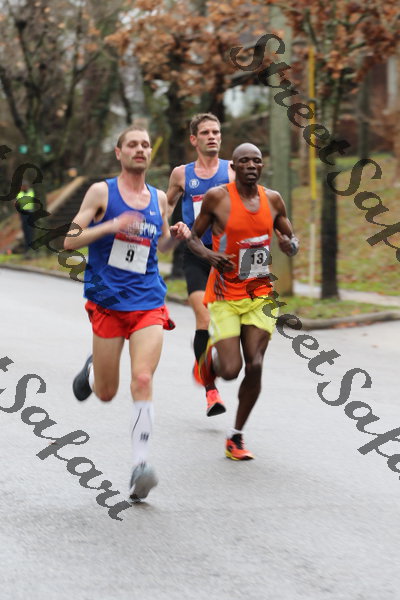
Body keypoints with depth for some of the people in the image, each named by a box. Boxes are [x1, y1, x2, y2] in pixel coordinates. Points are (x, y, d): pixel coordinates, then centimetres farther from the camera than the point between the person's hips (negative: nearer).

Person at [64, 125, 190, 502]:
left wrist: (175, 236, 3)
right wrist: (113, 225, -19)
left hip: (148, 303, 2)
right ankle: (91, 369, 44)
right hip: (107, 301, -2)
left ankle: (140, 464, -16)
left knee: (142, 380, -17)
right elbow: (70, 241, -6)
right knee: (106, 393, 7)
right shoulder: (101, 192, -1)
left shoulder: (158, 199, 10)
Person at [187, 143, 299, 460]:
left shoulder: (273, 200, 3)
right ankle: (210, 357, 27)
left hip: (260, 294, 3)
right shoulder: (217, 197, -7)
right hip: (224, 295, -3)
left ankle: (236, 436, 12)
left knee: (255, 367, -5)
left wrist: (290, 245, -10)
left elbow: (292, 240, 14)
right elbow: (193, 237, 3)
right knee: (230, 370, -12)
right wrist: (208, 254, -19)